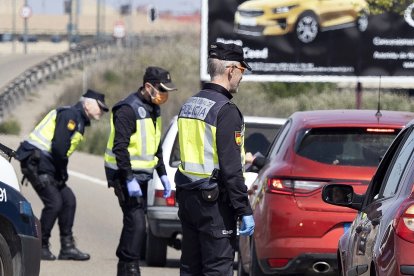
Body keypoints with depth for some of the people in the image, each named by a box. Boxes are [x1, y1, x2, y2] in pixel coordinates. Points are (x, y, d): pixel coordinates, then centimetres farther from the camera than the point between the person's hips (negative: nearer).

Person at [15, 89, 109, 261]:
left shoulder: (80, 122, 20)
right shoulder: (70, 115, -13)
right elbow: (58, 146, -22)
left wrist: (62, 174, 6)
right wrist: (63, 172, -11)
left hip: (46, 165, 10)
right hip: (36, 162, -10)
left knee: (69, 200, 7)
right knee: (54, 203, -14)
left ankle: (67, 247, 9)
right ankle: (40, 246, -4)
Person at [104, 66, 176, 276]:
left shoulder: (153, 109, 13)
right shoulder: (128, 109, -17)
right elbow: (120, 147, -21)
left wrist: (163, 174, 18)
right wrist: (129, 179, -24)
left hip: (142, 175, 9)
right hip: (125, 175, -9)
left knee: (134, 223, 12)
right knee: (136, 222, -15)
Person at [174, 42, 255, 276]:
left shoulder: (189, 105, 12)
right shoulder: (226, 111, -15)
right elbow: (231, 168, -19)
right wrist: (245, 210, -17)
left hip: (187, 195, 9)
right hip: (214, 203, -9)